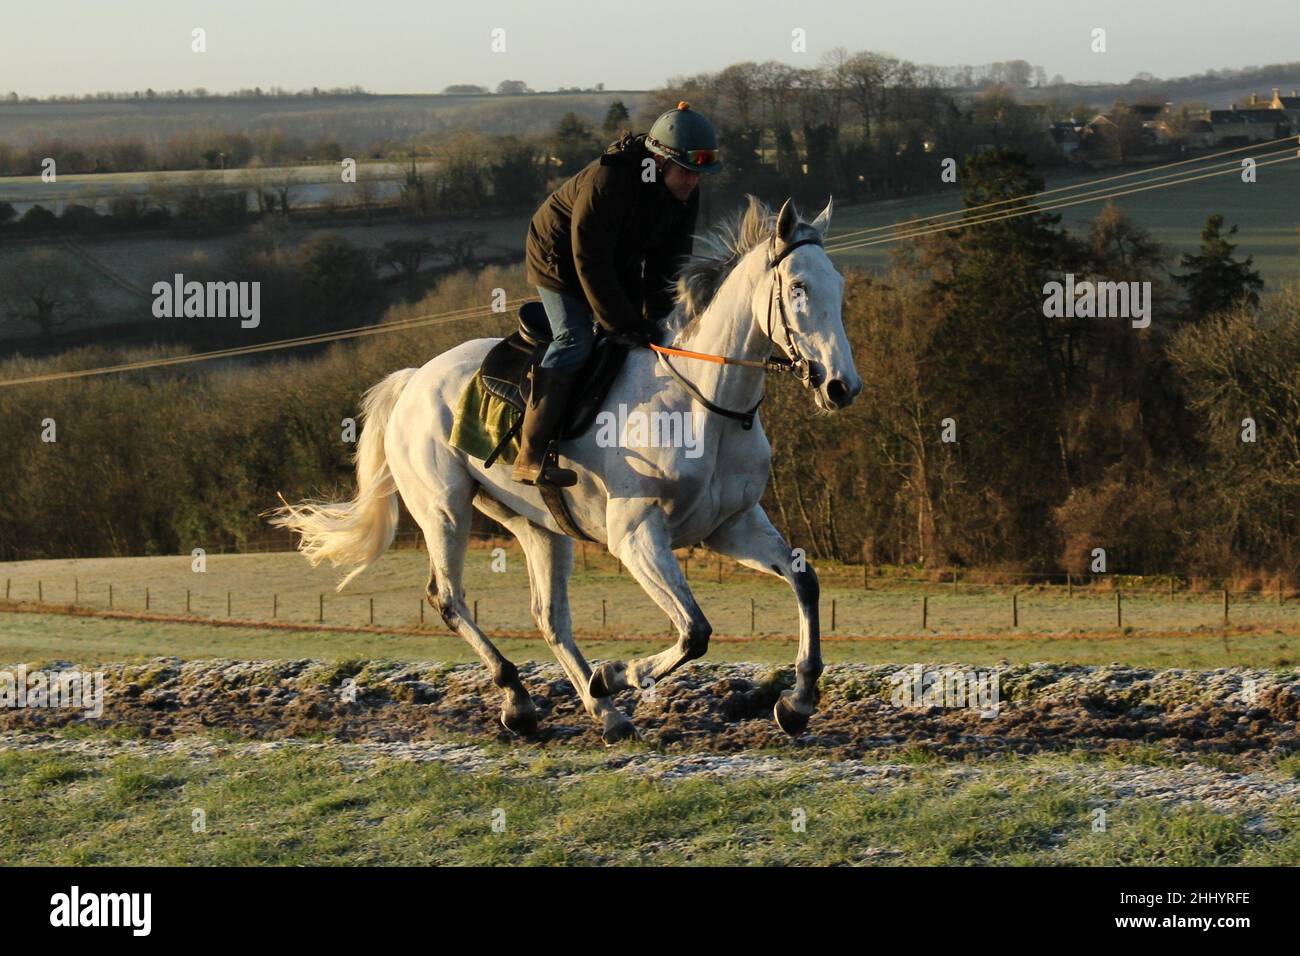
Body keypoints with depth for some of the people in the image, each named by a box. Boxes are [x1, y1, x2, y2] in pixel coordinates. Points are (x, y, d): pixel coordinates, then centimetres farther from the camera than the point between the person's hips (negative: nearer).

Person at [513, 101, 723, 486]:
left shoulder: (684, 196, -11)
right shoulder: (607, 183, -36)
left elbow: (668, 265, -4)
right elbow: (589, 262, -33)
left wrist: (654, 318, -15)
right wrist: (623, 324, -30)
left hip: (619, 263, 9)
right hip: (560, 258, -9)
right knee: (575, 339, -20)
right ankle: (530, 457, -25)